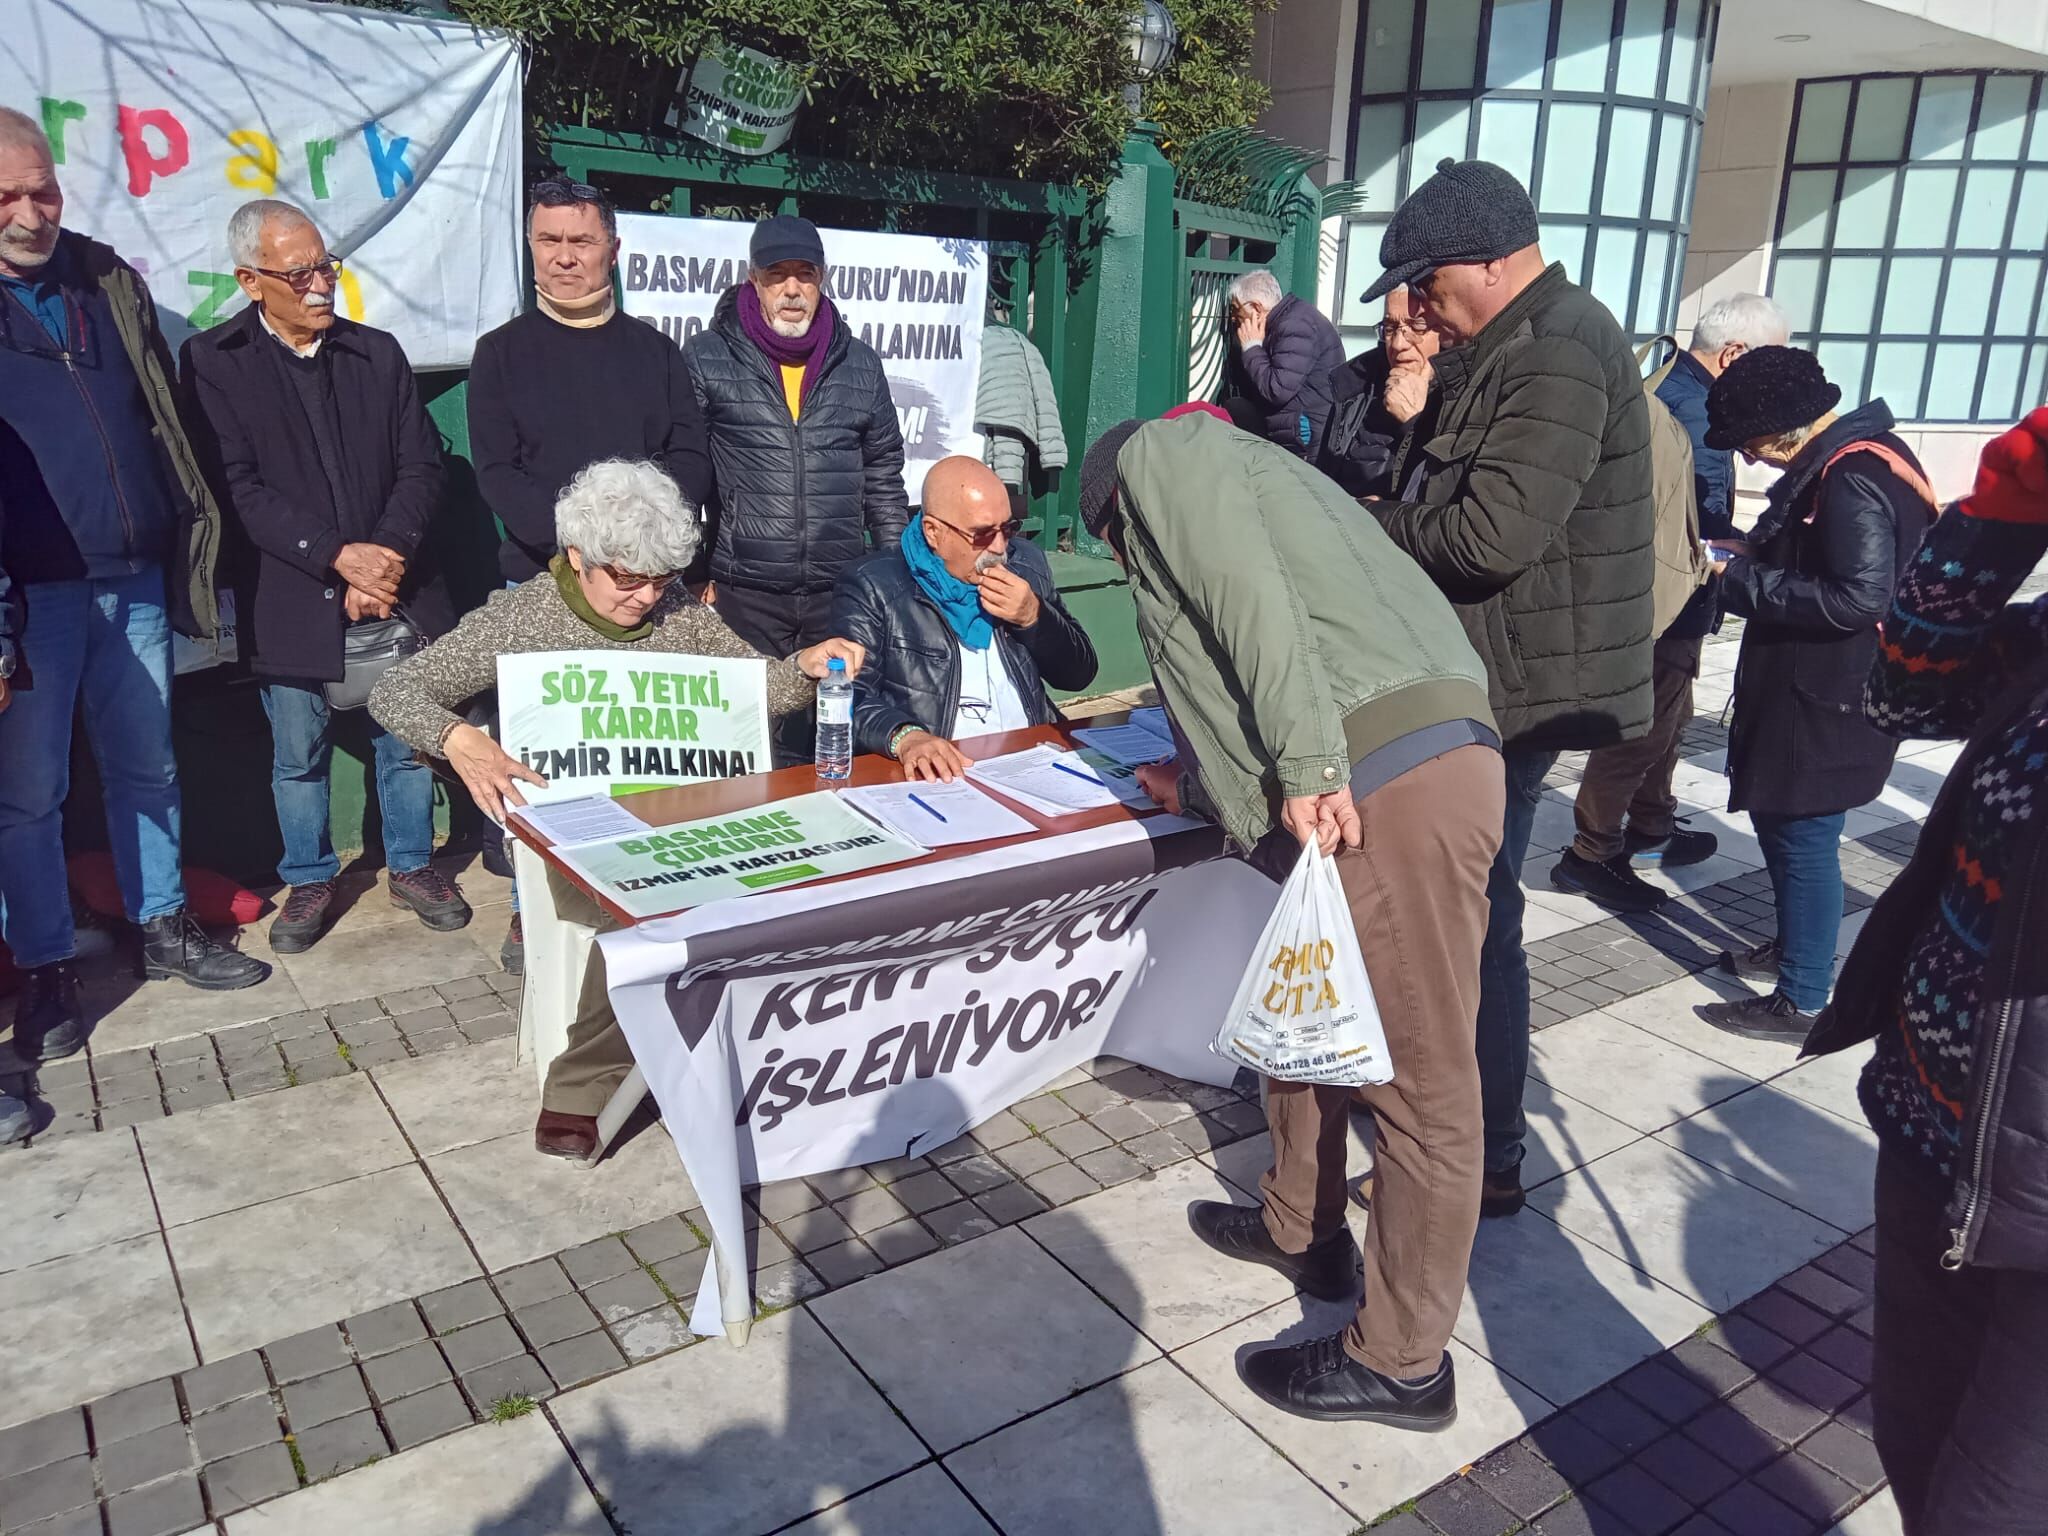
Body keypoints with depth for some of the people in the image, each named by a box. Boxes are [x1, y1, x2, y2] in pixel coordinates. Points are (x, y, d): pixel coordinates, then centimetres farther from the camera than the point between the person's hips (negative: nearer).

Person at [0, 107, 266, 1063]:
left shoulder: (106, 278, 11)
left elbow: (163, 415, 16)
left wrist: (193, 537, 12)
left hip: (134, 577, 4)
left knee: (147, 766, 14)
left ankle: (164, 928, 28)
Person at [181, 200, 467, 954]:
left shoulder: (378, 352, 8)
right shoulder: (213, 361, -2)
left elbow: (421, 467, 3)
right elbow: (236, 487, -9)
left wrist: (387, 557, -11)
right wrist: (339, 555, -18)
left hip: (392, 588, 2)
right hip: (290, 601, -2)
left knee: (407, 741, 10)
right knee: (298, 756, 9)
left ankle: (412, 864, 28)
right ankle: (309, 881, 28)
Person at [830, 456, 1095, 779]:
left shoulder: (1025, 562, 12)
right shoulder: (873, 587, -5)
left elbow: (1079, 675, 14)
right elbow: (848, 696, -14)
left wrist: (1033, 616, -4)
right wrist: (904, 737, -33)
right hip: (939, 773, -3)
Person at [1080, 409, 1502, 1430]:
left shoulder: (1160, 451, 10)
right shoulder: (1237, 483, 35)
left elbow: (1249, 590, -11)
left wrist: (1304, 762, -18)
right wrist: (1200, 791, 41)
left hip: (1392, 772, -10)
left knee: (1419, 1078, 1)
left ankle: (1401, 1362, 13)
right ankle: (1300, 1230, 41)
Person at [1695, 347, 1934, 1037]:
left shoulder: (1853, 479, -22)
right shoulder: (1846, 457, 9)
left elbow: (1857, 597, -26)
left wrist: (1742, 580, -18)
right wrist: (1753, 556, 4)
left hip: (1828, 701, -10)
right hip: (1804, 689, 10)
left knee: (1802, 838, -1)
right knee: (1779, 821, 21)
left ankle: (1801, 1001, 10)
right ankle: (1793, 947, 39)